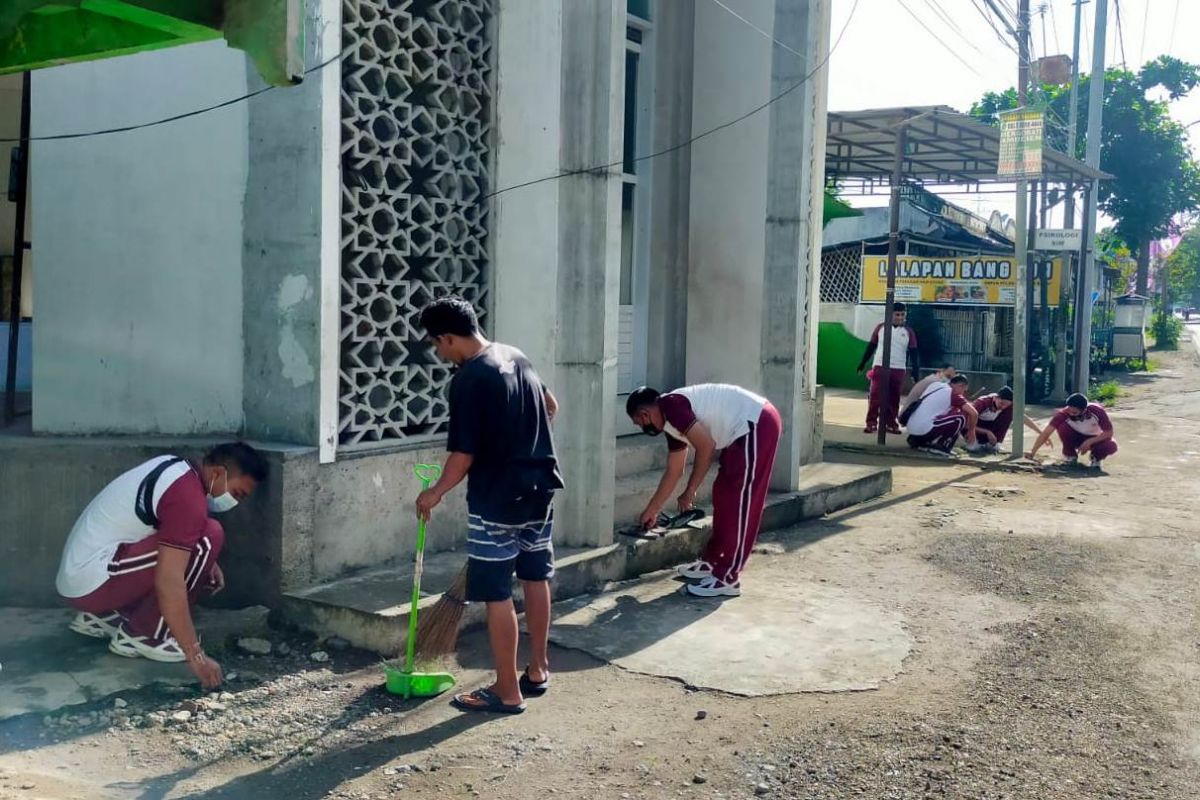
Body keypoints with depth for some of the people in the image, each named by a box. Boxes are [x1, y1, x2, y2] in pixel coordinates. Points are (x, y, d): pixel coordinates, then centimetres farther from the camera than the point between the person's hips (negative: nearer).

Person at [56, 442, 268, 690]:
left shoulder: (177, 468, 9)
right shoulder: (187, 495, -21)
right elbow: (169, 582, -27)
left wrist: (206, 564, 9)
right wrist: (196, 656, -26)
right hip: (92, 582, -10)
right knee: (207, 538, -18)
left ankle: (104, 616, 16)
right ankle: (140, 634, -9)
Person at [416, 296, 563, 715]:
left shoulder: (468, 380, -19)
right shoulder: (517, 357, 6)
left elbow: (464, 455, -18)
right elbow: (551, 407, 20)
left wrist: (436, 492, -1)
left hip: (498, 498, -9)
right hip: (539, 486, 9)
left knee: (497, 593, 0)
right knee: (536, 577, 18)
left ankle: (507, 691, 7)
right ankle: (538, 670, 30)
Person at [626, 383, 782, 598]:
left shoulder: (671, 406, -12)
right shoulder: (671, 423, 16)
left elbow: (706, 446, -19)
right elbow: (673, 473, 25)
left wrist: (690, 491, -9)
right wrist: (651, 511, 33)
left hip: (757, 425, -10)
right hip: (749, 428, 10)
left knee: (738, 503, -7)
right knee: (723, 496, 15)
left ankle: (728, 579, -2)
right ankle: (713, 562, 26)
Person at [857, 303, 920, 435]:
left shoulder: (909, 332, 5)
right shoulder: (880, 327, 5)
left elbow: (914, 353, 4)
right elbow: (871, 346, 10)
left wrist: (916, 372, -4)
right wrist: (863, 363, 8)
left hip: (898, 369, 1)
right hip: (879, 367, -1)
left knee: (894, 398, 5)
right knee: (875, 396, -6)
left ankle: (891, 423, 13)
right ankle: (871, 423, -2)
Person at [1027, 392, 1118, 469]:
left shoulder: (1097, 411, -29)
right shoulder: (1064, 413, -30)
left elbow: (1109, 433, -21)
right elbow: (1046, 433, -35)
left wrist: (1089, 442, -34)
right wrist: (1033, 452, -44)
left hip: (1095, 439, 0)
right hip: (1076, 437, 1)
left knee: (1111, 446, -33)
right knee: (1063, 427, -31)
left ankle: (1096, 458, 2)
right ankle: (1070, 456, -7)